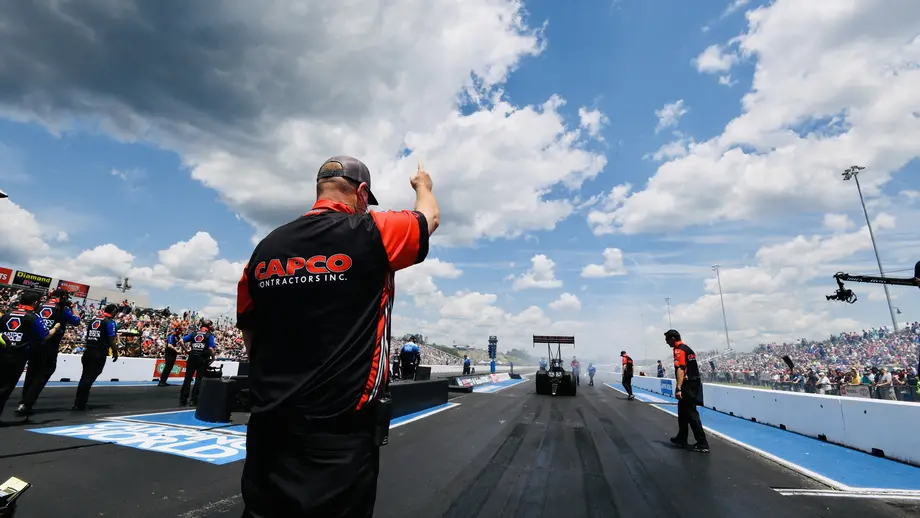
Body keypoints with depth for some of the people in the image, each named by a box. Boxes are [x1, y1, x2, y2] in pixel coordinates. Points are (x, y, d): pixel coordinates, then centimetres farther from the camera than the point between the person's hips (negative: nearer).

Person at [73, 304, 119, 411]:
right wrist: (115, 352, -1)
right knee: (89, 378, -3)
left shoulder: (93, 320, 14)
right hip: (99, 353, -7)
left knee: (85, 376, 15)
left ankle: (78, 402, 21)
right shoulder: (110, 322, -9)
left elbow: (87, 336, 20)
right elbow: (112, 339, -12)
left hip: (88, 351, 7)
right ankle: (80, 404, -1)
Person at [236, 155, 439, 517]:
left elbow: (249, 335, 11)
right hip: (341, 433, -4)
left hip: (269, 428, 5)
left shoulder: (266, 248, 4)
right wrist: (423, 184, 31)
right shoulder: (372, 233, -10)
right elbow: (430, 217, 9)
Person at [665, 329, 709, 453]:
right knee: (683, 411, 17)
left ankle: (702, 443, 1)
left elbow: (680, 369, -24)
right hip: (694, 383, 10)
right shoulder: (687, 348, 16)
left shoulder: (679, 350, -14)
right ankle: (682, 439, 25)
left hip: (688, 386, -10)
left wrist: (678, 388, -28)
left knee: (691, 414, -3)